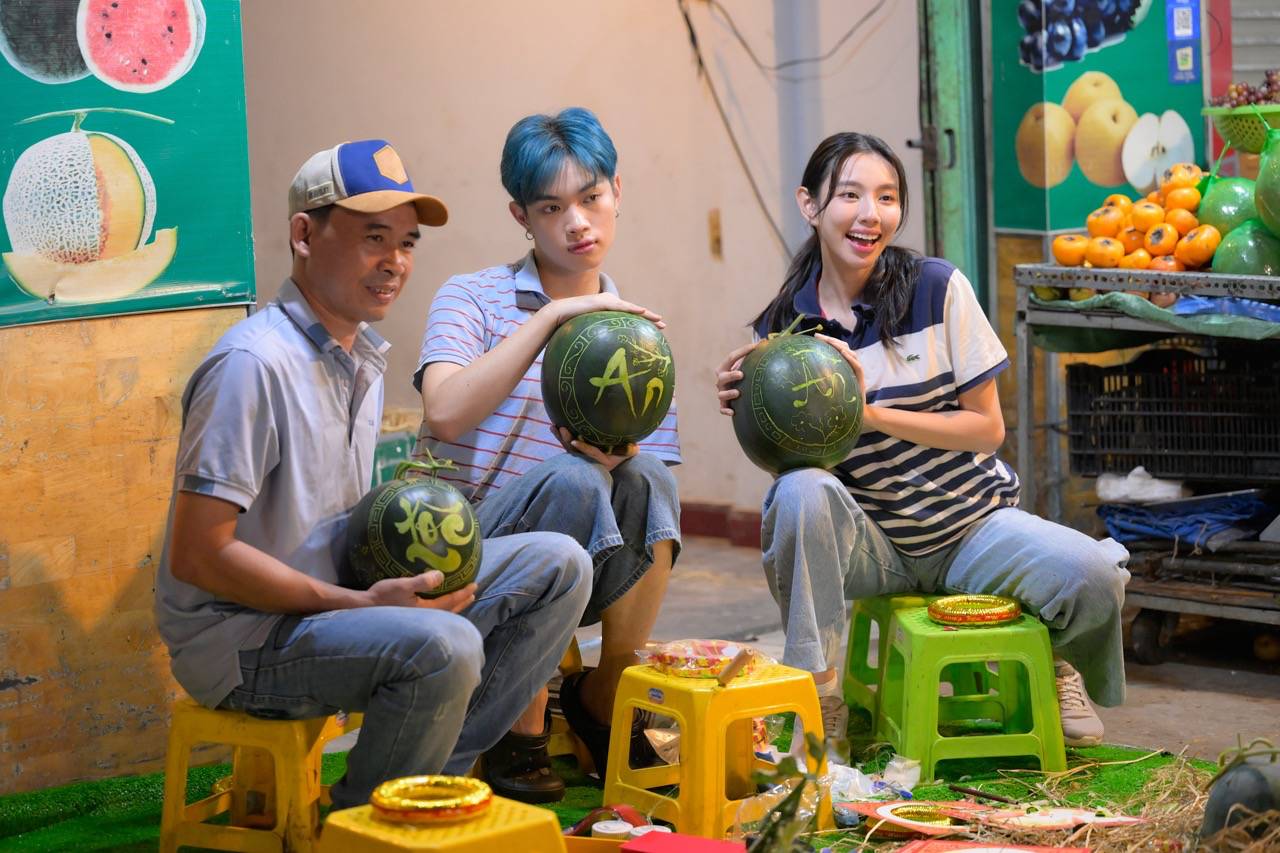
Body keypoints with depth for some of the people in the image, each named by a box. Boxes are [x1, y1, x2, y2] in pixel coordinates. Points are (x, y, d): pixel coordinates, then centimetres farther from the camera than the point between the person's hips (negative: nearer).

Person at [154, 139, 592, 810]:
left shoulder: (364, 354, 11)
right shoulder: (255, 364, -19)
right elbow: (197, 556, -22)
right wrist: (361, 602, -21)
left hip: (337, 599, 9)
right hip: (242, 640, -9)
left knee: (558, 565, 2)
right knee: (444, 646, -34)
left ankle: (439, 774, 1)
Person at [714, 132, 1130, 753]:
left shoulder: (938, 288, -8)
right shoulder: (784, 324, -3)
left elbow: (988, 427, -8)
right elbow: (781, 455, 0)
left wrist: (872, 413, -18)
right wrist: (747, 413, -20)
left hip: (971, 524, 0)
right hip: (869, 543, 1)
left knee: (1095, 575, -26)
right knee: (800, 492, -33)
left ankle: (1054, 662, 13)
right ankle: (820, 702, -17)